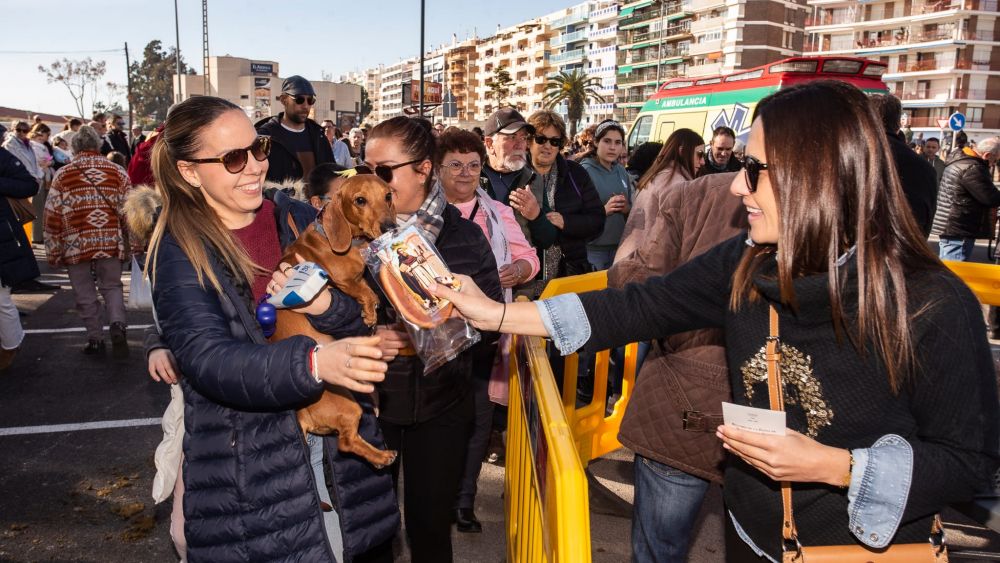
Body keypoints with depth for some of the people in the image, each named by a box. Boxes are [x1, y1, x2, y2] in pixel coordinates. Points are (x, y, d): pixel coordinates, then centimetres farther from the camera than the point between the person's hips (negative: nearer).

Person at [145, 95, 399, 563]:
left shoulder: (297, 219, 3)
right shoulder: (177, 253, -8)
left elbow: (362, 321, 2)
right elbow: (210, 362, -22)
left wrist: (325, 306, -21)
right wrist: (314, 362, -38)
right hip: (246, 472, -3)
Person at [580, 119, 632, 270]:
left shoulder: (621, 172, 9)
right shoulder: (585, 171, -11)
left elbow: (630, 208, 17)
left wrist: (627, 208, -5)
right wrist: (603, 210, -27)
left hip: (618, 246, 6)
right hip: (592, 248, -6)